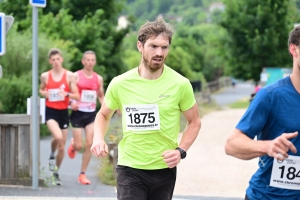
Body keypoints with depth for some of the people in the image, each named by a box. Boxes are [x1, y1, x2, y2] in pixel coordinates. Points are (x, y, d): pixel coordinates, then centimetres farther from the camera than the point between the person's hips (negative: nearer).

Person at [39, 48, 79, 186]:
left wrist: (67, 94, -22)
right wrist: (44, 93, -4)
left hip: (64, 112, 2)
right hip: (51, 111, -1)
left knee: (62, 147, 7)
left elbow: (77, 96, -1)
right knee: (58, 136, -30)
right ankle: (52, 156, 1)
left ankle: (55, 173, 27)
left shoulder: (69, 76, -2)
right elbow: (41, 89, 20)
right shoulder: (45, 76, 1)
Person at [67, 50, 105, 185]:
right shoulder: (76, 76, -5)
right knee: (79, 146, -4)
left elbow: (101, 96, 18)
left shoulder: (98, 79, 7)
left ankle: (82, 174, 3)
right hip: (78, 113, -3)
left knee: (90, 144, -8)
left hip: (91, 114, 3)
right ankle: (73, 144, 36)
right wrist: (71, 102, -22)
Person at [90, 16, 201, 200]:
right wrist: (99, 139, -7)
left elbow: (194, 122, 5)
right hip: (130, 168, -1)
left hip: (164, 169, 1)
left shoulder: (180, 84, -7)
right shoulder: (120, 84, -5)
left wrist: (181, 151, -11)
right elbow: (103, 115, 13)